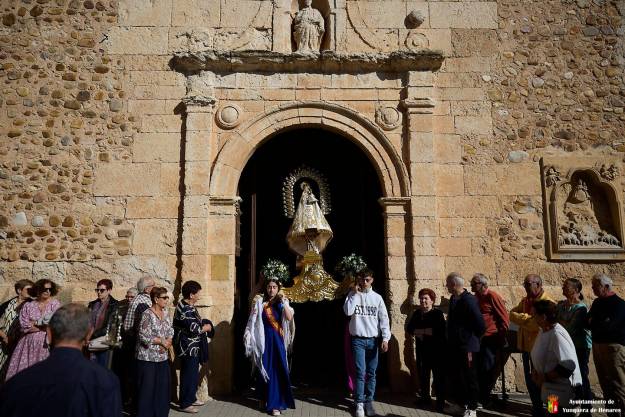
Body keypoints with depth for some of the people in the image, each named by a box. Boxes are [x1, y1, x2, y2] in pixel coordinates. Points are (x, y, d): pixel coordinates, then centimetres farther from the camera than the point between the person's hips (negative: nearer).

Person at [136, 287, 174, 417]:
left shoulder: (165, 313, 7)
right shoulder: (147, 314, -14)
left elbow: (170, 331, 13)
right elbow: (143, 336, -19)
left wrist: (168, 341, -7)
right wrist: (162, 341, -13)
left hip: (162, 357, 7)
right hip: (148, 358, -7)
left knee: (162, 387, 11)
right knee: (147, 388, 2)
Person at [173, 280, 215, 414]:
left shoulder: (189, 306, 9)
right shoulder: (184, 309, -22)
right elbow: (193, 329, -25)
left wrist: (204, 324, -3)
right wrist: (206, 327, -8)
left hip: (194, 347, 10)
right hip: (188, 348, -10)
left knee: (194, 374, 19)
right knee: (188, 375, 0)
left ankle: (191, 398, 32)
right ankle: (185, 404, 12)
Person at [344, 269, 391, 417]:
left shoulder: (377, 297, 4)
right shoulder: (353, 295, 2)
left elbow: (384, 318, 2)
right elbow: (348, 311, -15)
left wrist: (385, 338, -6)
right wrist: (355, 293, -13)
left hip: (373, 340, 2)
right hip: (358, 339, -2)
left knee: (371, 373, 6)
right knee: (360, 372, -4)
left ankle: (369, 402, 17)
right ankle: (359, 403, 5)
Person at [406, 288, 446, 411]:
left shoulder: (438, 313, -5)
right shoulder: (416, 313, 10)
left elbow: (441, 331, -18)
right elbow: (409, 329, 3)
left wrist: (420, 331, -13)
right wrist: (426, 331, -13)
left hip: (437, 349, -5)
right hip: (421, 349, 5)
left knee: (438, 375, -1)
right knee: (422, 374, 11)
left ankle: (440, 401, 8)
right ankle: (425, 397, 25)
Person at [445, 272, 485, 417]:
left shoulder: (468, 300, -19)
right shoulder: (453, 299, 8)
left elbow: (480, 324, -21)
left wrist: (472, 339, -8)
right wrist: (450, 339, 14)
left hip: (466, 347, -8)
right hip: (455, 346, 8)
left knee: (469, 378, 4)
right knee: (458, 377, 17)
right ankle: (462, 404, 32)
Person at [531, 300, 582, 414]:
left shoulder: (557, 335, -26)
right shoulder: (542, 331, 4)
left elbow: (569, 365, -29)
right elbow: (540, 356, 18)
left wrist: (545, 377, -23)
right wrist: (534, 370, 0)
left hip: (563, 391, -9)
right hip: (550, 388, 9)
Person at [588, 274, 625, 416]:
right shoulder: (597, 302, 11)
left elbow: (608, 326, -22)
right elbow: (588, 322, 10)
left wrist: (592, 323, -6)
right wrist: (596, 323, -10)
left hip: (613, 347, -8)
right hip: (597, 345, 8)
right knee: (605, 383, 15)